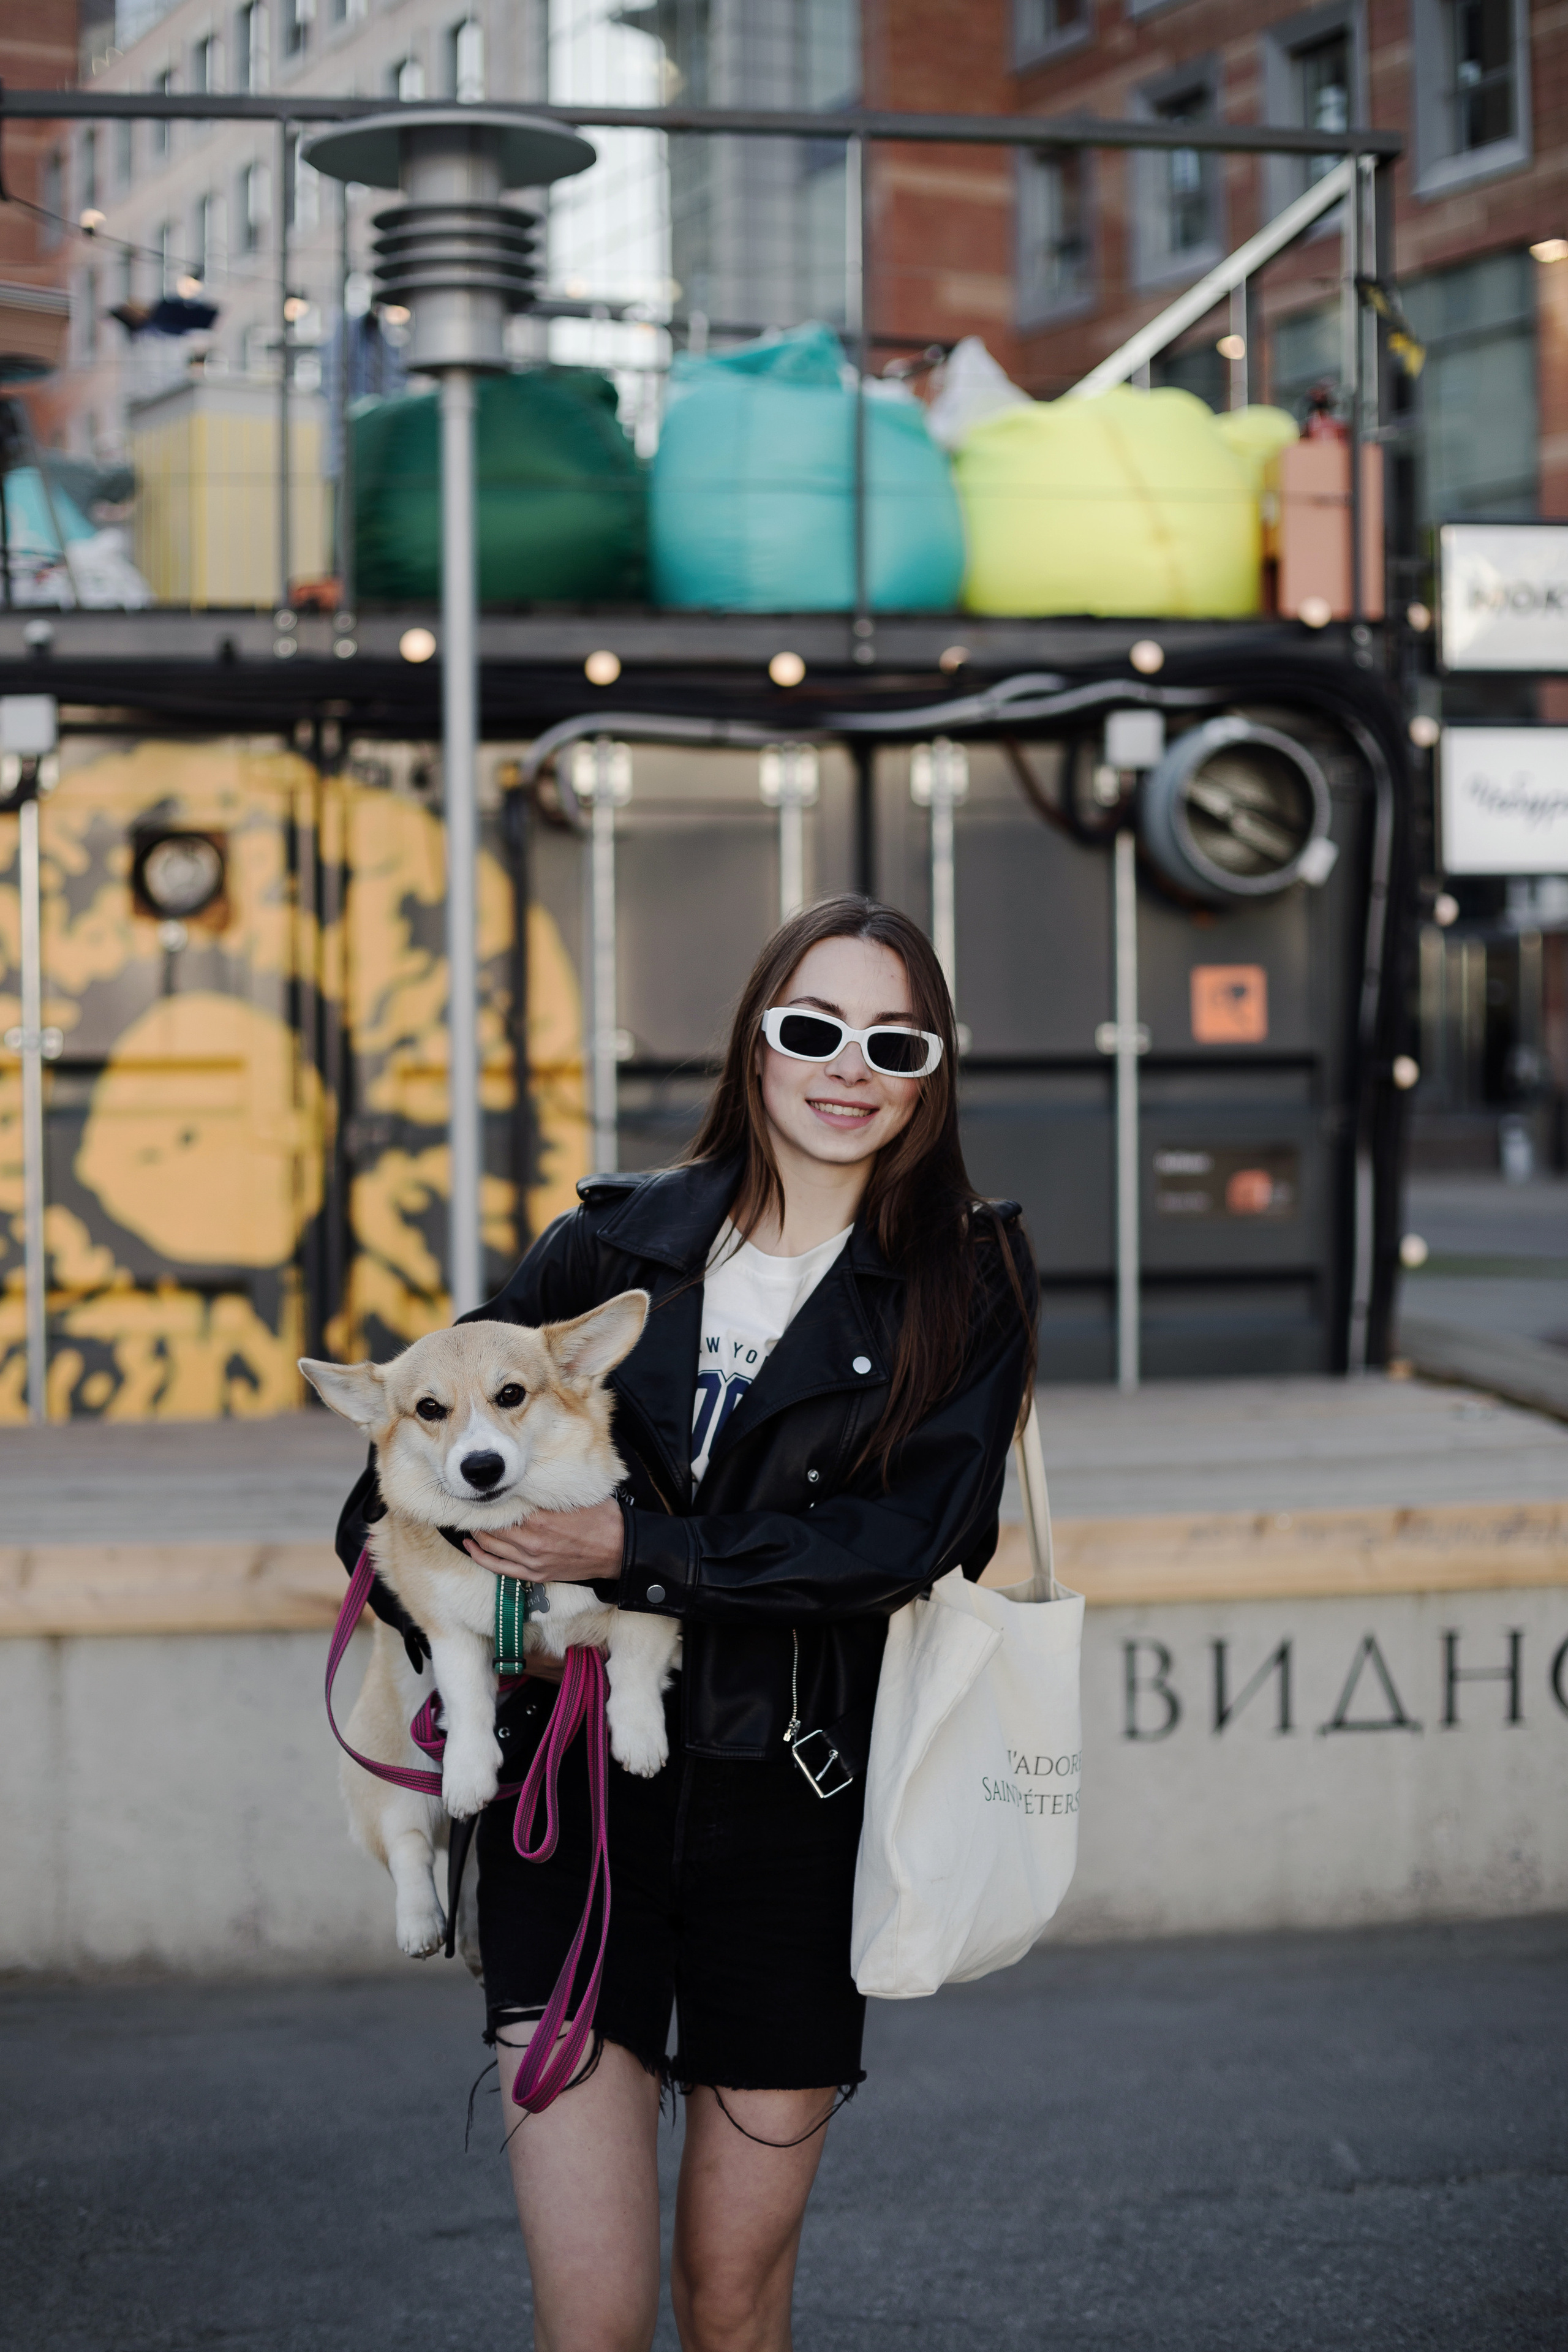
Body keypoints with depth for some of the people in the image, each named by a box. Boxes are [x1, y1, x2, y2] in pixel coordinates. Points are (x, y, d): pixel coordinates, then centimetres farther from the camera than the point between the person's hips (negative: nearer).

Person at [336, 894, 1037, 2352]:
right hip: (577, 1779, 1)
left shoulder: (967, 1282, 2)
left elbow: (901, 1540, -10)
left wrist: (632, 1552, -15)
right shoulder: (613, 1246, 7)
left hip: (792, 1805, 0)